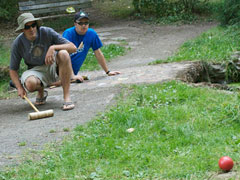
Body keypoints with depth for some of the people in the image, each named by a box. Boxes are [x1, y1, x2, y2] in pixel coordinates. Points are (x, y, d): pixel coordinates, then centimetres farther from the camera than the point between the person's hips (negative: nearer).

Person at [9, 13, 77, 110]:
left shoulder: (47, 32, -15)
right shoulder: (17, 44, -11)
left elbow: (73, 47, -19)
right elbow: (13, 69, -1)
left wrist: (53, 48, -35)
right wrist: (19, 88, -18)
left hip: (53, 67, 0)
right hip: (36, 70, 0)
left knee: (63, 54, -33)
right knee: (30, 83, -37)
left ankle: (67, 97, -32)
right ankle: (41, 93, 4)